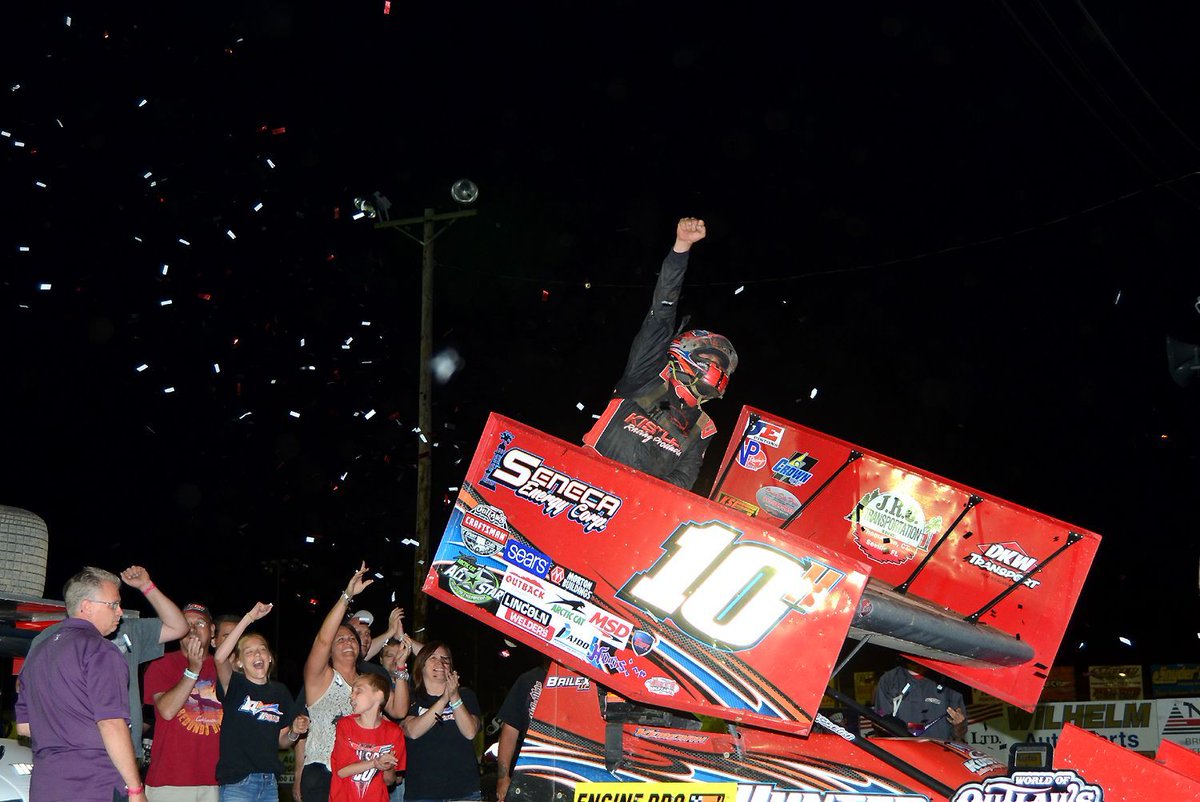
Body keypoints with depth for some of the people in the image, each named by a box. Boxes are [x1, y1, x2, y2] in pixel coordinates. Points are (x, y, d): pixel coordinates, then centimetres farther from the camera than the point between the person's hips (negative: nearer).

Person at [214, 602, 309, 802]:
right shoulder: (235, 686, -3)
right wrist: (249, 617, -26)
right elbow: (220, 657, -24)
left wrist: (294, 732, -7)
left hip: (270, 784, 5)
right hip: (237, 783, -4)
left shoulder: (280, 692, 10)